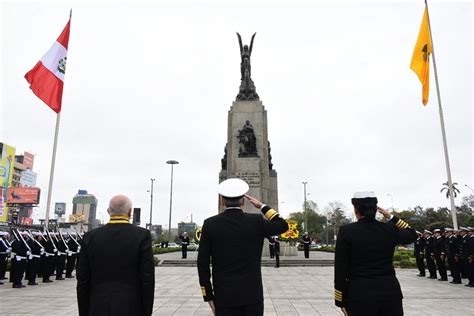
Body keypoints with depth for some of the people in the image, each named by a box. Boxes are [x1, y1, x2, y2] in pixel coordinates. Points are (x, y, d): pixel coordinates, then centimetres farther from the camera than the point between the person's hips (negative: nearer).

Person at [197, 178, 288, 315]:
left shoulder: (210, 224, -7)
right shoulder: (256, 221, -7)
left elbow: (203, 264, -5)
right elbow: (283, 226, 10)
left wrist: (209, 296, 4)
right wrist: (262, 206, 14)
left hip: (224, 296, 0)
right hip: (252, 294, 0)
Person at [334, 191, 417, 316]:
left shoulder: (346, 231, -9)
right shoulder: (390, 229, -1)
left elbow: (340, 269, -8)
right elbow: (412, 235, 22)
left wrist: (341, 300, 0)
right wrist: (391, 217, 20)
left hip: (360, 295, -2)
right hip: (390, 291, 3)